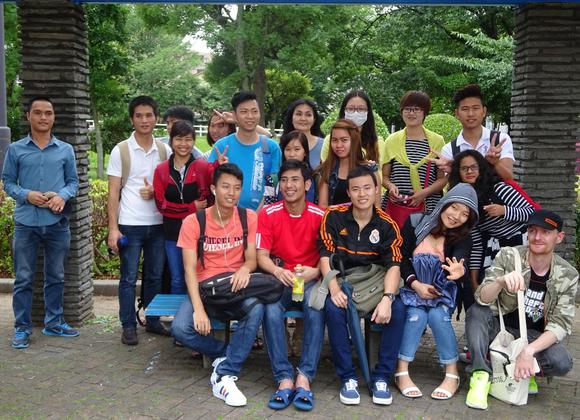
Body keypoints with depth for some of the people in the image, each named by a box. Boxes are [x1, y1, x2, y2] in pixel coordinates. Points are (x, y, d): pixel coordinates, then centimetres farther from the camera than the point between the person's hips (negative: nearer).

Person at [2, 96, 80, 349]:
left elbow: (73, 181, 8)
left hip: (57, 223, 2)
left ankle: (54, 322, 25)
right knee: (23, 278, 3)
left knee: (56, 276, 12)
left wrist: (62, 195, -12)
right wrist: (27, 195, -14)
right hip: (26, 223, -1)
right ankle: (22, 327, 13)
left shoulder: (66, 150, 6)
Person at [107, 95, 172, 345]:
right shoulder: (120, 151, -1)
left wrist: (156, 192, -10)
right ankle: (128, 326, 12)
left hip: (158, 224, 3)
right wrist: (113, 228, -10)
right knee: (129, 278, 3)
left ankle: (153, 321, 23)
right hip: (130, 225, -3)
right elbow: (113, 193, -3)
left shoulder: (165, 150, 7)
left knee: (155, 276, 11)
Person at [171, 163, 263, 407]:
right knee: (180, 328, -28)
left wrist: (245, 268, -29)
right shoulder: (193, 222, -5)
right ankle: (225, 354, 1)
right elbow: (189, 269, -10)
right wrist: (199, 308, -24)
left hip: (236, 285, 1)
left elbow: (252, 259, -1)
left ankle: (224, 375, -23)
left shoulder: (249, 218, 1)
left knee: (256, 308, -34)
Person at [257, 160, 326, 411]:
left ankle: (304, 378, -30)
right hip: (278, 280, 0)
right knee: (271, 309, -33)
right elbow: (262, 255, -3)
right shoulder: (268, 214, 1)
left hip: (310, 280, 0)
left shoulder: (319, 216, 0)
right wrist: (278, 271, -24)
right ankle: (284, 379, -28)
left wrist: (314, 272, -21)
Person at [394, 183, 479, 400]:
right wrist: (416, 284, -16)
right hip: (412, 286, -1)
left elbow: (461, 263, -23)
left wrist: (459, 272, -48)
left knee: (437, 315, -29)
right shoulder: (415, 223, -3)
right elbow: (401, 258, -3)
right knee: (417, 315, -30)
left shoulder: (462, 239, -1)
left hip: (442, 292, 1)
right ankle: (402, 373, -22)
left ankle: (452, 375, -19)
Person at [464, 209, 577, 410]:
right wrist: (501, 281, -48)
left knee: (561, 363, -28)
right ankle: (481, 375, -23)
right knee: (477, 311, -29)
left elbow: (561, 324, -14)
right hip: (498, 327, -1)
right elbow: (482, 298, -24)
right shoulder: (507, 256, -13)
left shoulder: (568, 276, -10)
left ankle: (526, 371, 4)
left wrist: (529, 350, -31)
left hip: (533, 336, 1)